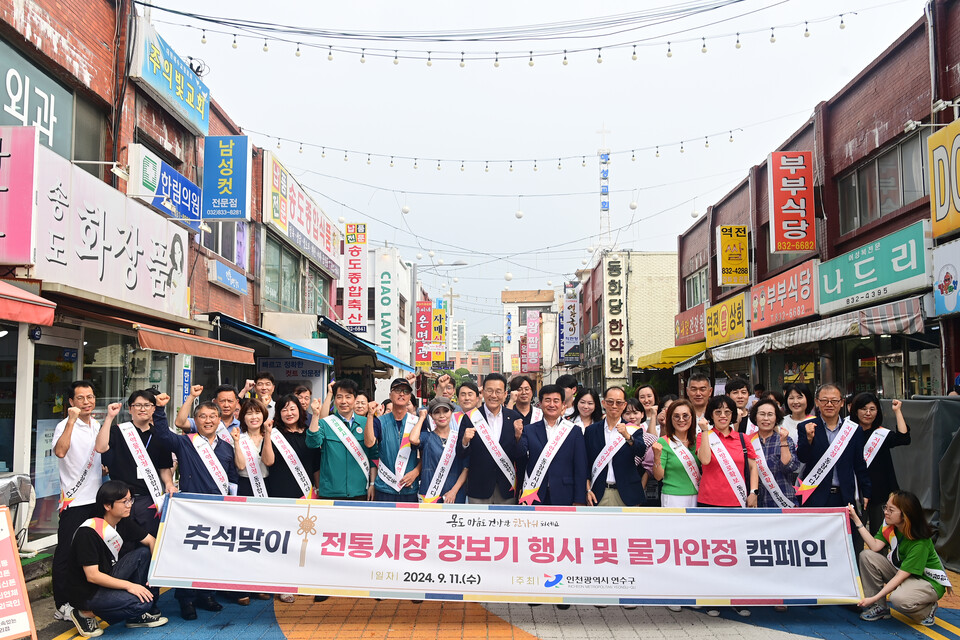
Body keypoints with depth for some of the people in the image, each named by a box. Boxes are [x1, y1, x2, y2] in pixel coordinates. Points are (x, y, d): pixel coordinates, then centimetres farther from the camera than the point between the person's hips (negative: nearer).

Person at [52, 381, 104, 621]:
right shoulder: (65, 426, -12)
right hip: (74, 500, -7)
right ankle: (63, 606, 6)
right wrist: (71, 420, -32)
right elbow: (60, 451, -32)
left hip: (96, 498, 7)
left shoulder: (96, 425, 12)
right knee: (66, 554, -1)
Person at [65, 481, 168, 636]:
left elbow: (151, 541, 4)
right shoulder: (88, 532, -24)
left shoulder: (123, 522, -1)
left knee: (144, 552, -6)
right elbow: (92, 576, -25)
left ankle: (137, 616, 2)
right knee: (142, 603, -24)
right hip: (87, 593, -8)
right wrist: (128, 585, -26)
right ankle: (86, 614, -3)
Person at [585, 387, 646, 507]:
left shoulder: (633, 430, 5)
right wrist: (588, 490, -1)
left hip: (626, 496, -1)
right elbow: (585, 463, 9)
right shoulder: (591, 430, 9)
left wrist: (627, 436, -29)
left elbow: (642, 452, -13)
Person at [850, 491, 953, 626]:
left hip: (929, 582, -7)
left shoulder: (920, 543, -28)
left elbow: (901, 575, -29)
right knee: (867, 556, -14)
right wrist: (856, 520, -20)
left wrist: (875, 597, -30)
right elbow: (875, 546, -15)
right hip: (902, 572, 7)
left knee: (899, 598, -37)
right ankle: (880, 607, -4)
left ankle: (927, 610, -1)